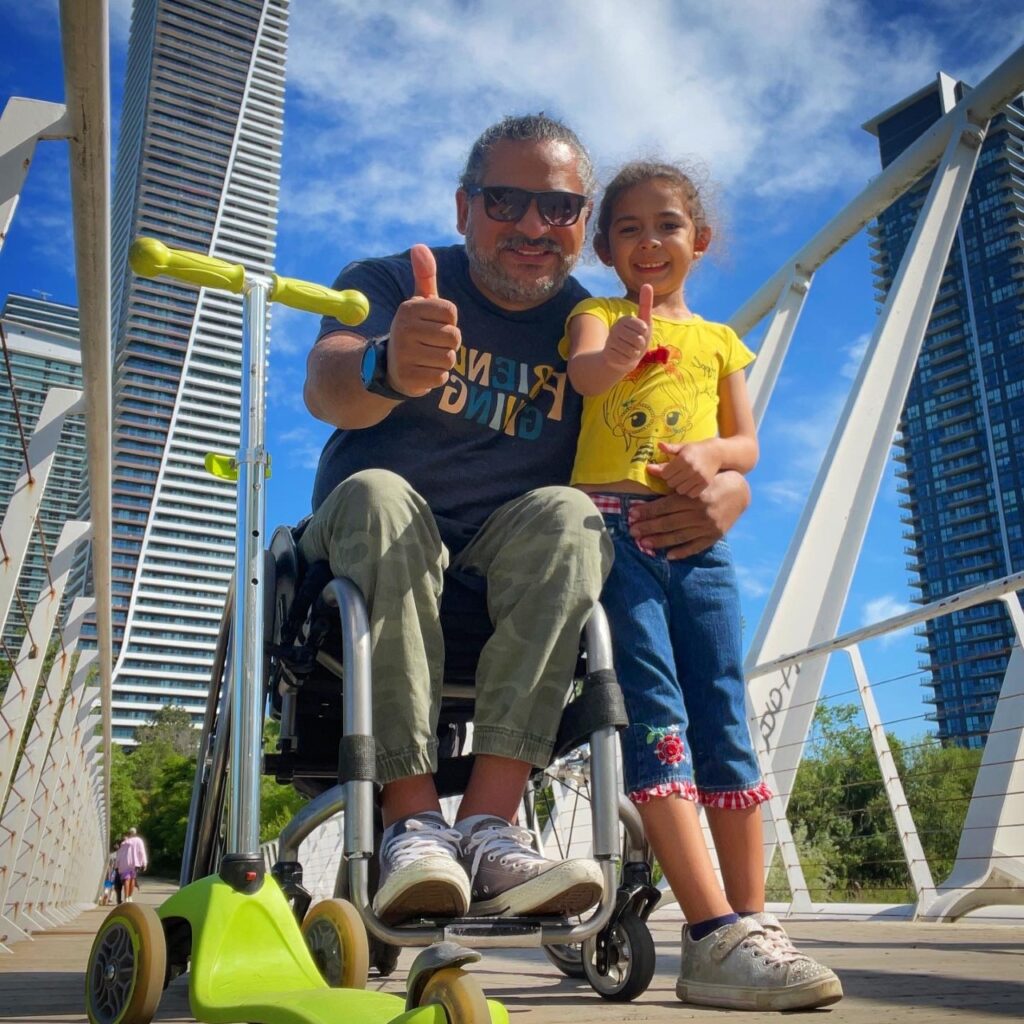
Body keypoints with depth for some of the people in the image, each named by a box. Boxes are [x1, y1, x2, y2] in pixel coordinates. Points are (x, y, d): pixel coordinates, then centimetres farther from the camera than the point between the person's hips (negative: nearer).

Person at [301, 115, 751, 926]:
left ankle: (489, 826, -34)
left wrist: (727, 491, -23)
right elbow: (327, 390, -21)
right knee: (376, 493, -32)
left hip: (516, 580, 2)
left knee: (566, 512, -28)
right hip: (372, 557, -1)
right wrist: (390, 369, -45)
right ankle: (414, 820, -34)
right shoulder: (387, 282, 1)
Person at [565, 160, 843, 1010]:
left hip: (697, 536, 4)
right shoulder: (597, 314, 13)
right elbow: (583, 372, -10)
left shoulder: (719, 340, 22)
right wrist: (617, 354, -34)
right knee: (656, 717, -13)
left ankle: (752, 925, 5)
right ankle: (717, 934, -16)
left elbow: (748, 442, 14)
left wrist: (713, 453, -10)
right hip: (611, 524, -3)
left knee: (723, 719, -1)